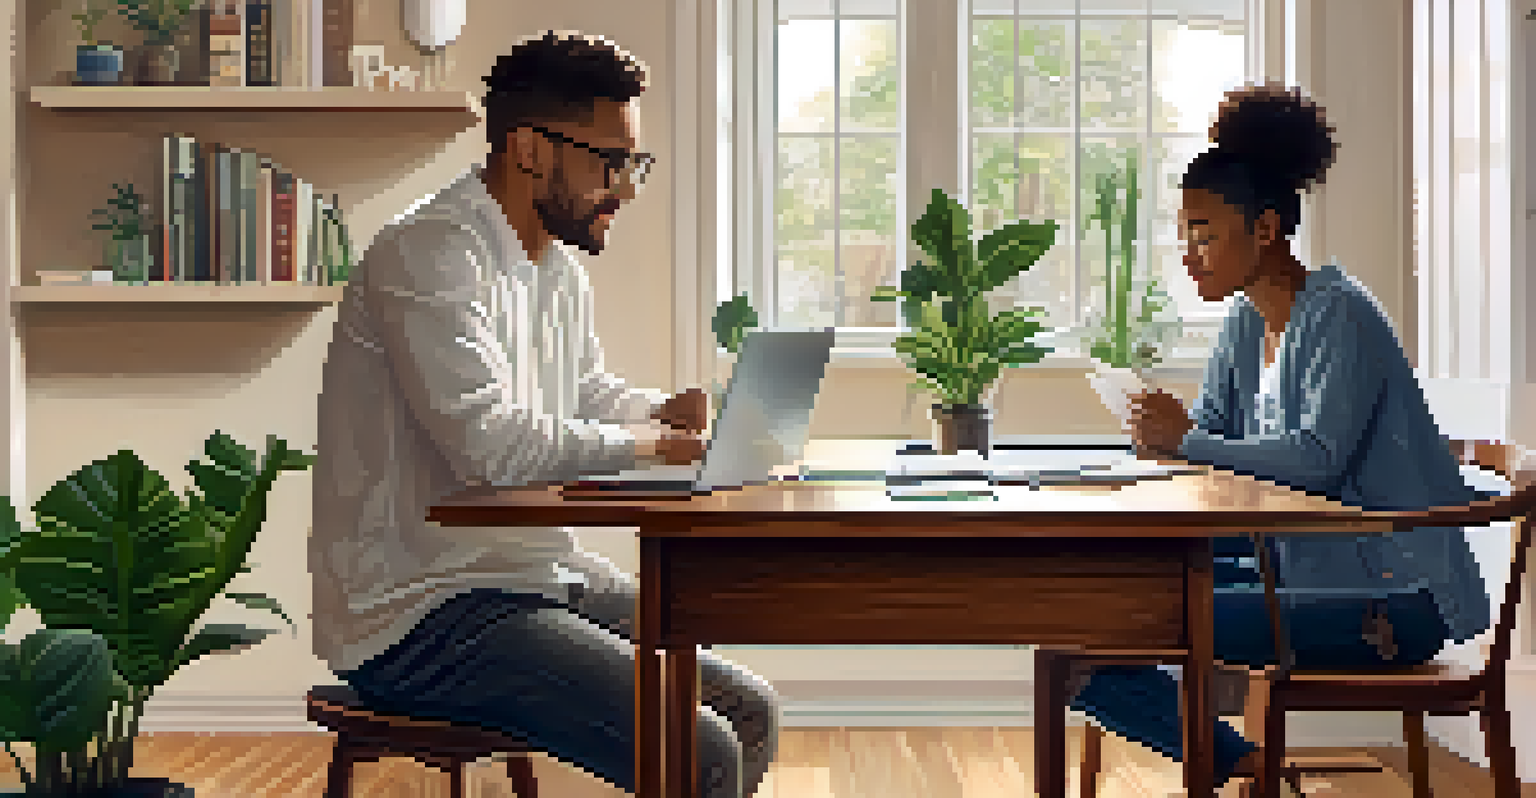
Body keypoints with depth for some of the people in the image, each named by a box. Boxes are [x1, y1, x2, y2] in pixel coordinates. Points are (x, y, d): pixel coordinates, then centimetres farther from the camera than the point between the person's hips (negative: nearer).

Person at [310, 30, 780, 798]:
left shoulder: (559, 265, 13)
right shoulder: (428, 257, -17)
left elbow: (589, 395, 27)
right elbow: (490, 442, -28)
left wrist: (664, 411, 4)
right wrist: (643, 442, -12)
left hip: (538, 573, 10)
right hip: (418, 612, -10)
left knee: (749, 711, 5)